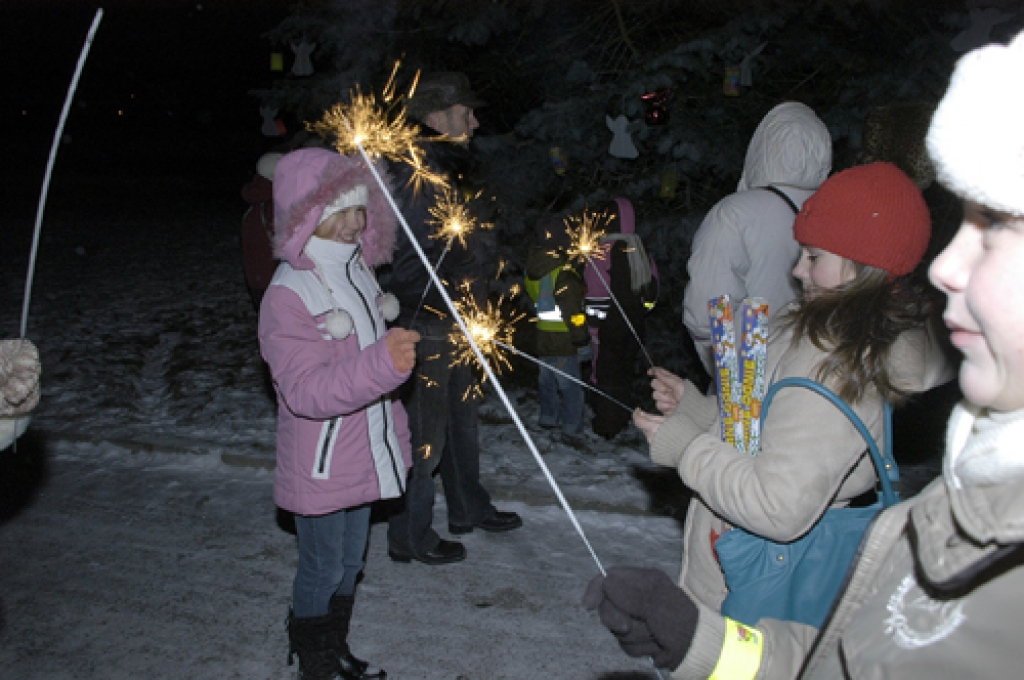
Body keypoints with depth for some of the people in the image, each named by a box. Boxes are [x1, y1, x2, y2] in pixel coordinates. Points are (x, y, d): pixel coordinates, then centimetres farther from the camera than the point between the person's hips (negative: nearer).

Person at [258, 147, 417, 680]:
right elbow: (305, 391, -32)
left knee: (349, 562, 21)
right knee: (321, 569, 7)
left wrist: (395, 433, 22)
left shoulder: (358, 275, 7)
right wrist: (382, 362, -45)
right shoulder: (287, 298, -21)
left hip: (364, 457, 8)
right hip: (319, 469, -8)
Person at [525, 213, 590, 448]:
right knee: (570, 384, -2)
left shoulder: (532, 267, 4)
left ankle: (548, 418, 38)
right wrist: (580, 334, -13)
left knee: (546, 377, 23)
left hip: (540, 336, 9)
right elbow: (571, 305, -22)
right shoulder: (561, 269, -23)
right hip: (561, 338, -9)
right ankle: (572, 431, 0)